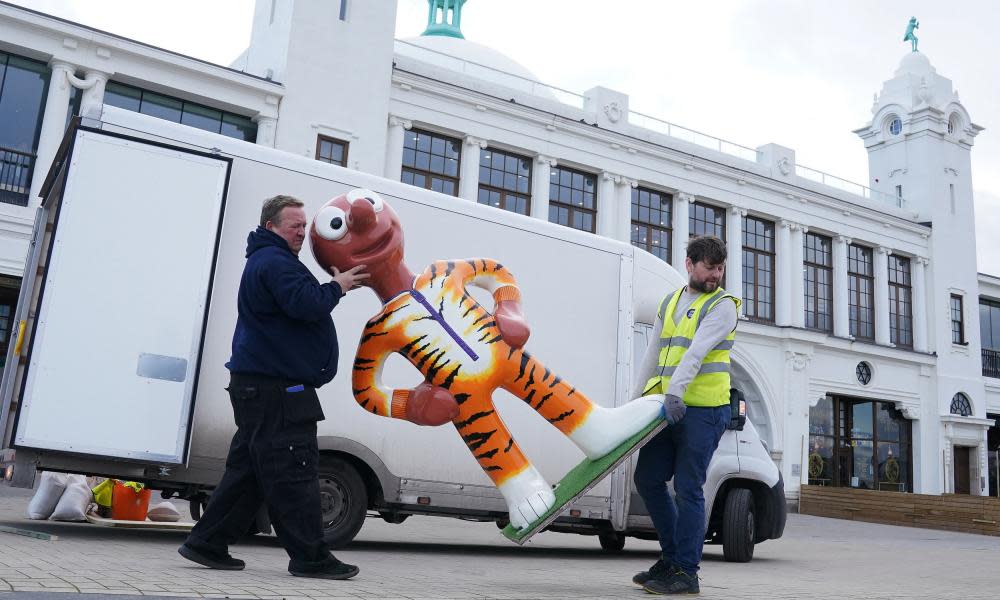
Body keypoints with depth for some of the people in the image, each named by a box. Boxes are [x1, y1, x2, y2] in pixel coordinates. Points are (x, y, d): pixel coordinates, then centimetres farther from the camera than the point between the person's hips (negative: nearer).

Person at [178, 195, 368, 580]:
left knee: (249, 468, 14)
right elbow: (306, 305, -25)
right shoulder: (275, 262, -13)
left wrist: (335, 285, 13)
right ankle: (310, 556, -1)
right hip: (275, 388, -11)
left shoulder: (265, 261, 25)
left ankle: (208, 544, 19)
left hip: (258, 385, 11)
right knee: (293, 472, -7)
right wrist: (337, 287, -9)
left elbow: (300, 304, 27)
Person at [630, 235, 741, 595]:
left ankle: (686, 572, 7)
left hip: (703, 410, -7)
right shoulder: (669, 302, 17)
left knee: (687, 489, -4)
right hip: (667, 408, 7)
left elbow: (697, 351, -19)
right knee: (647, 478, 11)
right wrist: (638, 398, 18)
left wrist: (675, 392, -31)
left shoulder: (722, 305, -4)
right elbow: (654, 353, 21)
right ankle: (672, 556, 25)